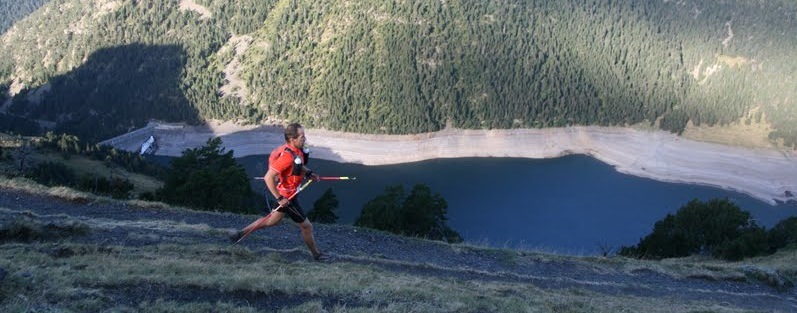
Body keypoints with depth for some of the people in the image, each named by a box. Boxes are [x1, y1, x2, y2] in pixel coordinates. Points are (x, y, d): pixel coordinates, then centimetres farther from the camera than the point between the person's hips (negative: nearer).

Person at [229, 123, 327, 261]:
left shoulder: (297, 150, -4)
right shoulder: (287, 156, -31)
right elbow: (268, 177, -31)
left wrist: (308, 172, 5)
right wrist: (279, 199, -27)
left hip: (285, 194, 9)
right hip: (286, 197, -9)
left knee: (272, 220, 25)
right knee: (306, 226, 6)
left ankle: (240, 233, 36)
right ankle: (316, 254, 26)